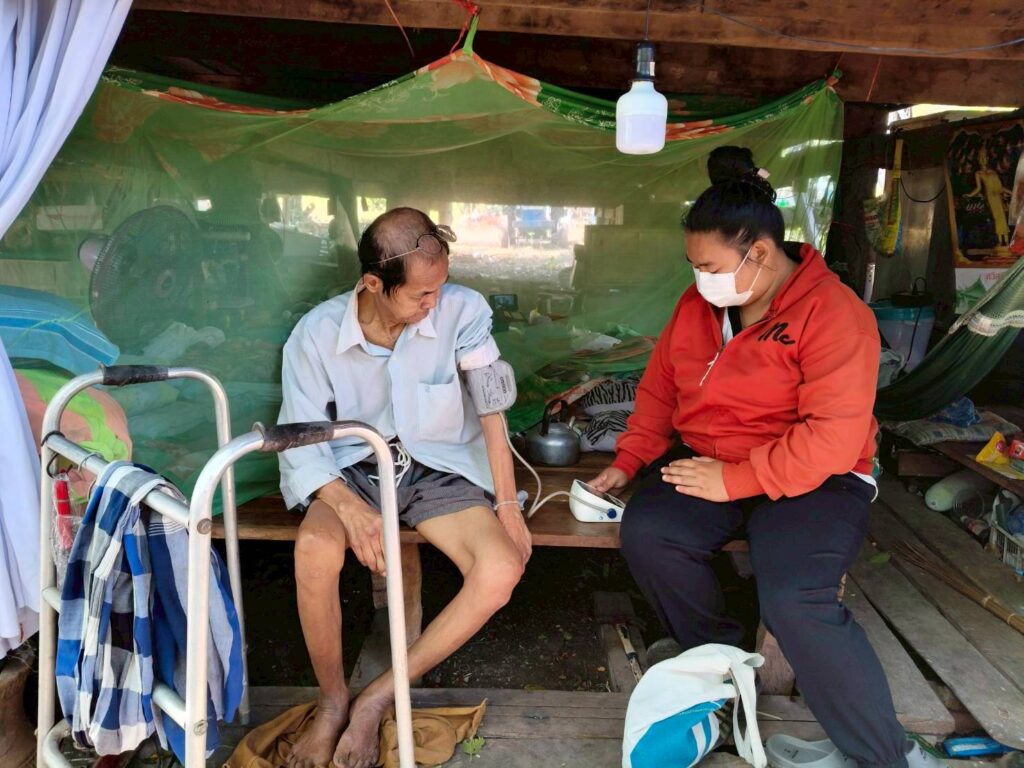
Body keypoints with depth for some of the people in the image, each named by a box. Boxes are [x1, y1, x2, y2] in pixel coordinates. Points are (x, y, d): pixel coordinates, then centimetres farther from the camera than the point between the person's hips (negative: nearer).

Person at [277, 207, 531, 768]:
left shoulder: (461, 310, -15)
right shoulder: (315, 334, -13)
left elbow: (491, 406, -11)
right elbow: (298, 443, -10)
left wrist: (506, 503, -15)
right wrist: (350, 509, -27)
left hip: (440, 469, 1)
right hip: (355, 470, 0)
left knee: (501, 570, -24)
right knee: (314, 550, -32)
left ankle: (377, 701, -8)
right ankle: (333, 702, -4)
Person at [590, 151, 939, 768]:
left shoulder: (833, 312, -16)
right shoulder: (698, 303, 5)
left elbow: (833, 438, -22)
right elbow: (659, 388, 13)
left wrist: (733, 479, -23)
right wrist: (629, 461, 3)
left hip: (811, 479, -5)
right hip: (706, 462, 6)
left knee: (795, 600, -29)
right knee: (646, 533, -22)